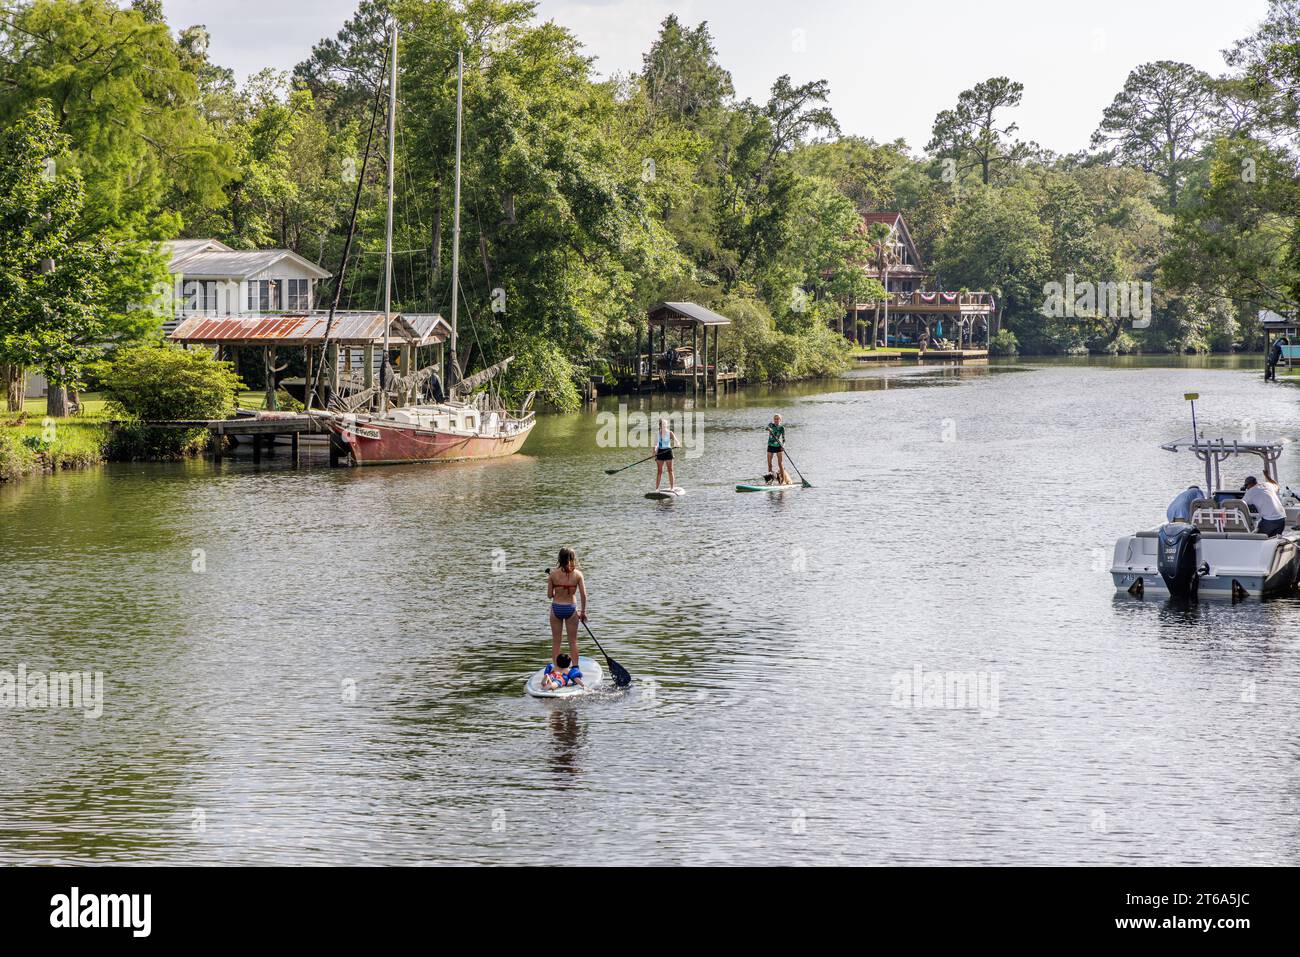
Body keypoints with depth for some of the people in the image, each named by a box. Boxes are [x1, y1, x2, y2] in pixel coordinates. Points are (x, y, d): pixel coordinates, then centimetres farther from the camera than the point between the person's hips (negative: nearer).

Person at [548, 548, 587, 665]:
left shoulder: (553, 573, -5)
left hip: (556, 608, 0)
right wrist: (583, 611, 5)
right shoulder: (577, 574, -6)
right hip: (571, 608, 0)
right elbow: (583, 594, -7)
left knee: (556, 641, 11)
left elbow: (549, 595, -2)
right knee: (573, 641, 11)